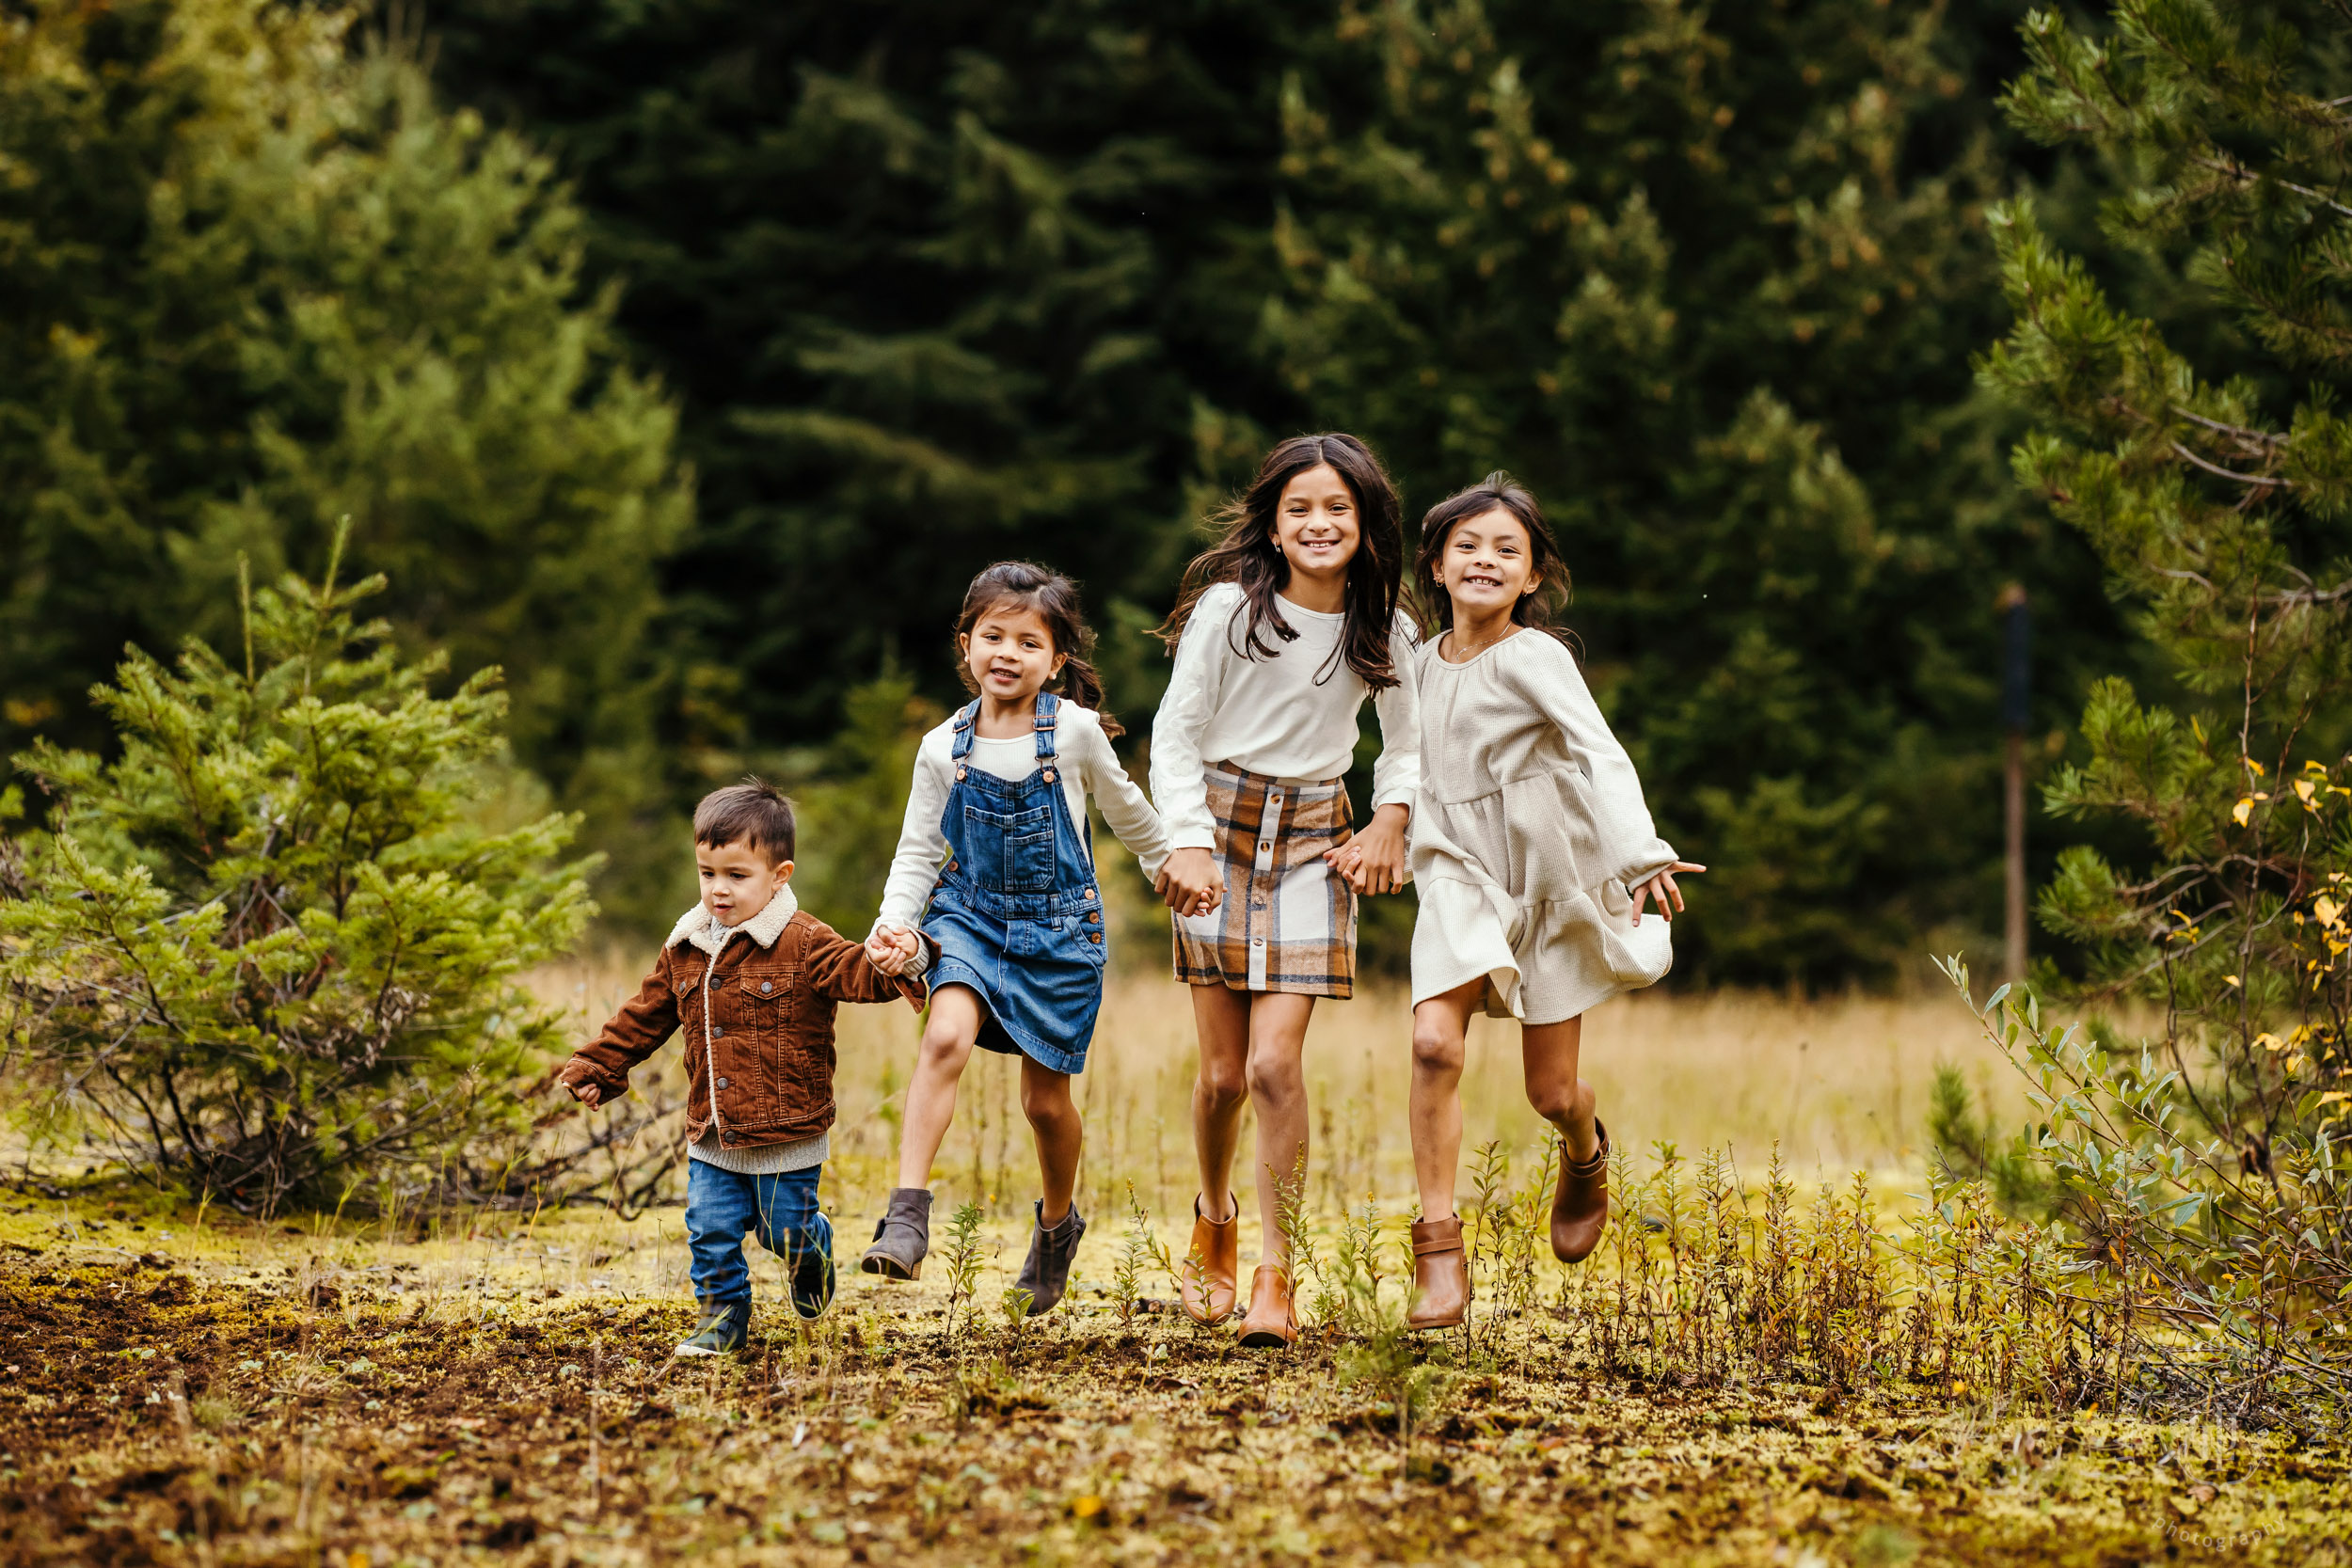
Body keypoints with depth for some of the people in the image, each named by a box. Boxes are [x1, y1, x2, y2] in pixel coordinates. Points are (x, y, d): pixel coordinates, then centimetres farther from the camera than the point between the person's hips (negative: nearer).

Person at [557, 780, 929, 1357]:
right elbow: (643, 1017, 17)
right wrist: (596, 1067, 19)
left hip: (787, 1136, -4)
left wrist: (898, 963, -46)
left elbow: (858, 973, -25)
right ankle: (722, 1317, 22)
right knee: (712, 1231, 4)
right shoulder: (684, 952, 5)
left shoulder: (803, 944, -13)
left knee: (785, 1232, 7)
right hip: (712, 1136, 4)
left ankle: (811, 1250, 41)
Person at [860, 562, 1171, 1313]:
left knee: (1045, 1099, 6)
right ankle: (907, 1218, -31)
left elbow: (1129, 813, 9)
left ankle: (1058, 1220, 37)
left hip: (1059, 924, 0)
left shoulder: (1075, 732, -9)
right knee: (946, 1036, -28)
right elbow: (917, 854, 0)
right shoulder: (943, 749, -5)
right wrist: (896, 924, -16)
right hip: (971, 915, 0)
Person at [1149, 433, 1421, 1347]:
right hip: (1221, 828, -1)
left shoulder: (1383, 630, 2)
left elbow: (1405, 744, 15)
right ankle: (1214, 1221, 31)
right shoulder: (1229, 607, -6)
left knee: (1274, 1064, -13)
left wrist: (1391, 822, -3)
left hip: (1312, 841, 1)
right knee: (1222, 1073, 0)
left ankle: (1275, 1276, -6)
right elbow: (1175, 734, -3)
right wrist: (1189, 843, -13)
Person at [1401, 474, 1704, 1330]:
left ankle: (1584, 1155, 45)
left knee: (1551, 1093, 5)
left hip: (1552, 873, -3)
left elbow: (1602, 754, -28)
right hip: (1461, 875, 3)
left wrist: (1642, 853, -41)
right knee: (1434, 1042, -23)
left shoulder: (1533, 657, -14)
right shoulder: (1428, 659, 4)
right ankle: (1439, 1255, -17)